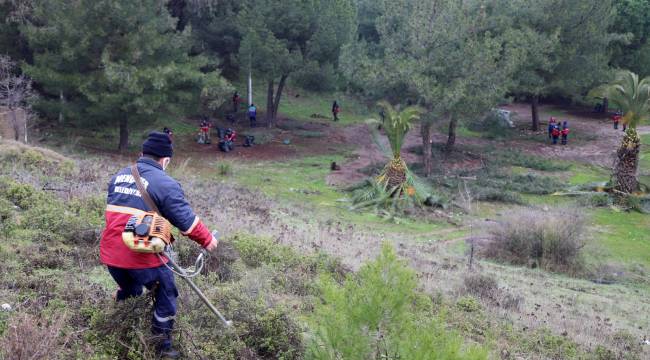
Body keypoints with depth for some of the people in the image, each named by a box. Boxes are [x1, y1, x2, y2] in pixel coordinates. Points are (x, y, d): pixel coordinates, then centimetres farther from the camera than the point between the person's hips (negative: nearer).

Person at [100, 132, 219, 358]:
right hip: (143, 257, -7)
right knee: (166, 297, 15)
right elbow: (186, 220, -9)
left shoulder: (119, 176, 12)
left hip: (111, 253, 7)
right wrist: (207, 240, 5)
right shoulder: (165, 184, -10)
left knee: (127, 292, 31)